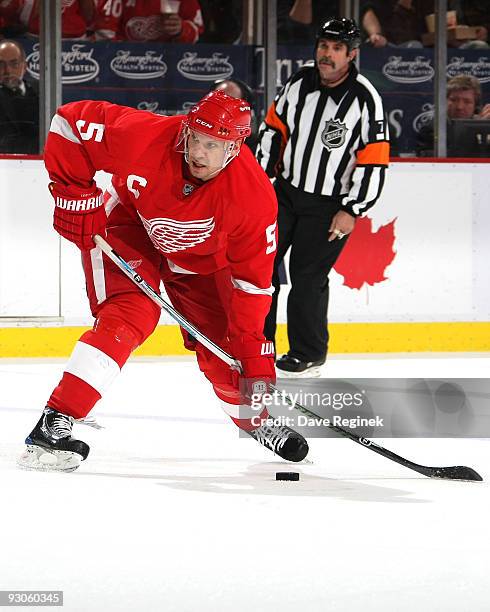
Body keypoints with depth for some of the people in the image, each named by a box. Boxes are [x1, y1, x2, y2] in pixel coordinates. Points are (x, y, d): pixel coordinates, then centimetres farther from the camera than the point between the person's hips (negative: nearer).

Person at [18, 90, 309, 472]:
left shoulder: (254, 196, -31)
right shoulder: (142, 135, -36)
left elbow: (252, 279, -24)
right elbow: (70, 122, -22)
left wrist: (253, 350, -24)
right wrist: (75, 195, -21)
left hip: (200, 257, 2)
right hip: (129, 224, -2)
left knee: (223, 343, 0)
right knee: (131, 315, -25)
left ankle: (255, 418, 32)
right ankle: (53, 424, -30)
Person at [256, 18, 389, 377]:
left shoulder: (365, 100, -16)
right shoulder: (299, 84, -2)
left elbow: (374, 162, -14)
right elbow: (274, 128, 11)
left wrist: (352, 211, -16)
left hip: (330, 205, -5)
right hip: (286, 190, 5)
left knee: (308, 276, -4)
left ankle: (309, 354, 13)